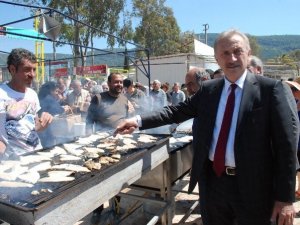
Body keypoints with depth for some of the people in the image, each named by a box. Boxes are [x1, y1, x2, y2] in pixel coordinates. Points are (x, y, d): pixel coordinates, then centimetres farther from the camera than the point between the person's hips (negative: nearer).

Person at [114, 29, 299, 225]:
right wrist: (139, 121, -9)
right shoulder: (208, 89, 4)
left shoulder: (272, 89, -9)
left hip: (252, 186, -3)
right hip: (212, 181, 4)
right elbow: (177, 111, 4)